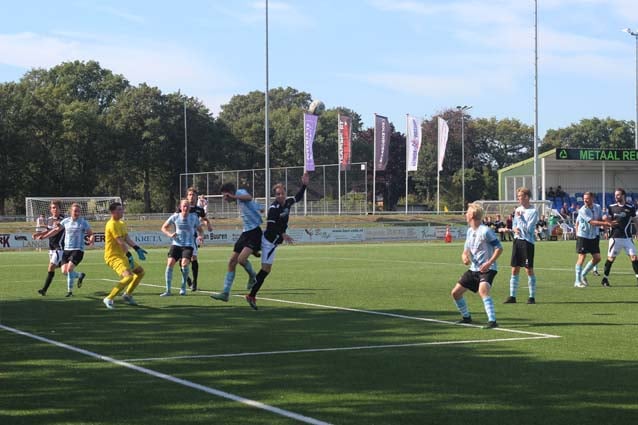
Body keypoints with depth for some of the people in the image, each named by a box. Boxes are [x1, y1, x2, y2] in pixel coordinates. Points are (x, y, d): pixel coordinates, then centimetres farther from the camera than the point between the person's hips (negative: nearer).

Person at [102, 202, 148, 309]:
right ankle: (109, 299, -21)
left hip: (122, 256, 11)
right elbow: (121, 242, -23)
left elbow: (127, 238, 9)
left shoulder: (121, 223, 15)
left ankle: (127, 294, 27)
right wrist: (129, 255, -26)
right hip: (113, 256, -11)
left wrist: (137, 249, -3)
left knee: (140, 272, 18)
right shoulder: (112, 224, -16)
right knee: (129, 276, -28)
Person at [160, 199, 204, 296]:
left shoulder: (194, 218, -2)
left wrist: (200, 236, -11)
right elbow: (164, 227, 9)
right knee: (170, 263, -14)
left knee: (184, 263, -24)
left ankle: (183, 288, -3)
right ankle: (168, 290, -5)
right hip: (176, 244, 1)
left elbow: (200, 229, 12)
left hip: (188, 245, -1)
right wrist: (169, 234, -11)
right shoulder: (175, 217, -1)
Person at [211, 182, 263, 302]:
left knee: (241, 259, -25)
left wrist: (235, 197, -48)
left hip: (254, 231, -10)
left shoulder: (240, 192, -9)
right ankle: (225, 293, 8)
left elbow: (249, 197, -36)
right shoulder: (239, 199, 19)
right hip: (246, 232, 10)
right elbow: (259, 208, 28)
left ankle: (253, 277, 5)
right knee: (232, 262, 5)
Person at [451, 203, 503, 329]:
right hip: (474, 269, 9)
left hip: (487, 269, -9)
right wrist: (464, 256, -4)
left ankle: (492, 321, -38)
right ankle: (466, 317, 29)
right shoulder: (470, 231, 11)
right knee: (455, 292, 10)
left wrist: (489, 263, -23)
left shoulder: (485, 231, -15)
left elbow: (499, 248, -14)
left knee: (483, 291, -35)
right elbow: (466, 249, 20)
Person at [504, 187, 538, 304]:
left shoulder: (533, 211, -10)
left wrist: (519, 217, -11)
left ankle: (532, 297, 6)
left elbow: (528, 228, -15)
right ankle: (512, 296, 11)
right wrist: (515, 229, -3)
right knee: (515, 270, 6)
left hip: (527, 242, -6)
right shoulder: (518, 209, 11)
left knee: (529, 269, -2)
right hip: (517, 241, 6)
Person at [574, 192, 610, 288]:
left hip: (594, 236, 6)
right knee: (582, 257, -7)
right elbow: (592, 222, -25)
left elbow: (600, 219, 13)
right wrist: (605, 223, -32)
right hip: (583, 236, -6)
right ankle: (577, 281, -1)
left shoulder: (597, 207, 3)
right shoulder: (583, 210, -18)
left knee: (597, 258, 4)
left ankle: (583, 274, 22)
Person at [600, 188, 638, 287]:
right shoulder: (611, 207, 4)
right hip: (615, 237, -1)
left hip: (627, 237, 1)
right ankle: (605, 278, 10)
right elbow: (607, 220, 7)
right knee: (611, 258, 0)